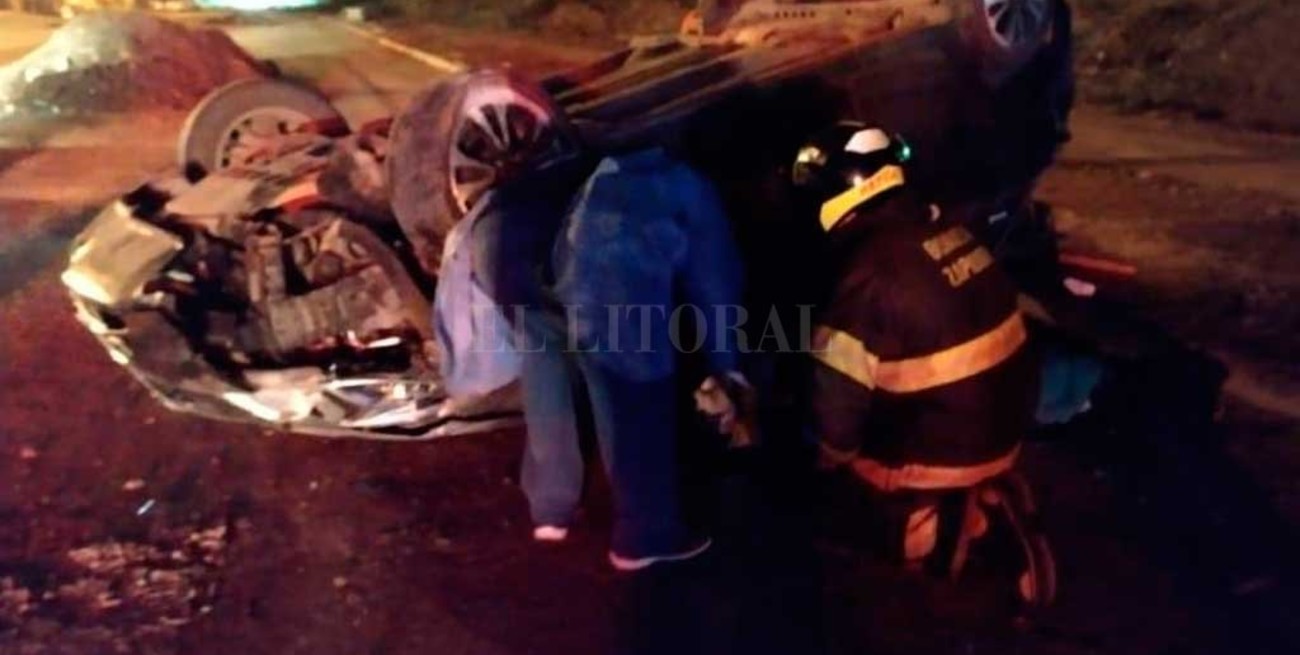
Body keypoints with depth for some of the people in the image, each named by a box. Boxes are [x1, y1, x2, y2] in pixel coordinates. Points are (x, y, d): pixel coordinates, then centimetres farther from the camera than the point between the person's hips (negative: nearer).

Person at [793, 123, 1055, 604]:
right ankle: (989, 497, 9)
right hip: (1007, 420, 7)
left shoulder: (870, 272, -25)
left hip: (945, 449, -6)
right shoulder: (944, 230, -1)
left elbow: (841, 391, -18)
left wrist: (830, 453, 2)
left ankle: (959, 512, -4)